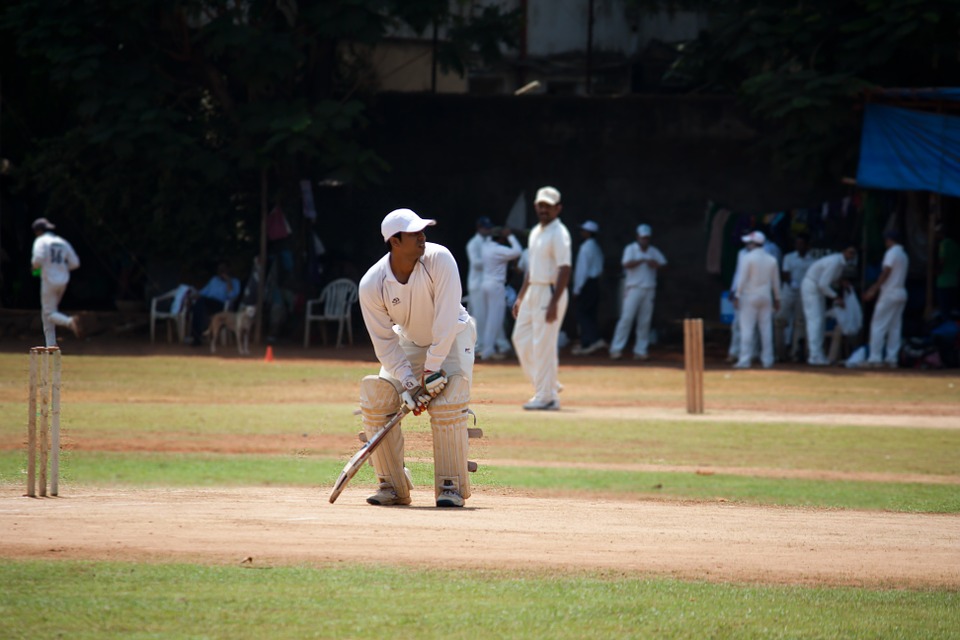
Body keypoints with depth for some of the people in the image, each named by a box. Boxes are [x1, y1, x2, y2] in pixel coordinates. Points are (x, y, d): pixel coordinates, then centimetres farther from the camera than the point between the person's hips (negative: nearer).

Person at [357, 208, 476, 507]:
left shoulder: (439, 260, -30)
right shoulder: (371, 285, -23)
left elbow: (447, 318, -30)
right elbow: (385, 342, -16)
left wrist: (433, 369, -30)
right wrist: (407, 382, -25)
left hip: (453, 337, -3)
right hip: (409, 342, 3)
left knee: (447, 407, -23)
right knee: (375, 401, -11)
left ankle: (451, 486, -11)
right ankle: (393, 486, 2)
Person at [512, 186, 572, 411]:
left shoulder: (558, 234, -13)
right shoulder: (535, 232, 15)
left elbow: (564, 270, -19)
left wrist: (554, 303, -25)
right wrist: (521, 296, 20)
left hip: (550, 292, -10)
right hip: (532, 292, 10)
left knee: (543, 345, -8)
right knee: (521, 339, 12)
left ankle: (546, 397, -2)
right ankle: (549, 386, 21)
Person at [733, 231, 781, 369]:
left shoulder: (748, 258, -9)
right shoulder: (771, 260, 6)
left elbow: (743, 279, -11)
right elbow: (776, 281, 11)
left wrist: (737, 296, -6)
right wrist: (777, 298, 18)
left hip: (749, 296, -5)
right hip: (766, 297, 5)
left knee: (747, 328, -4)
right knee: (766, 329, 7)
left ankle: (745, 360, -9)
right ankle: (767, 360, 6)